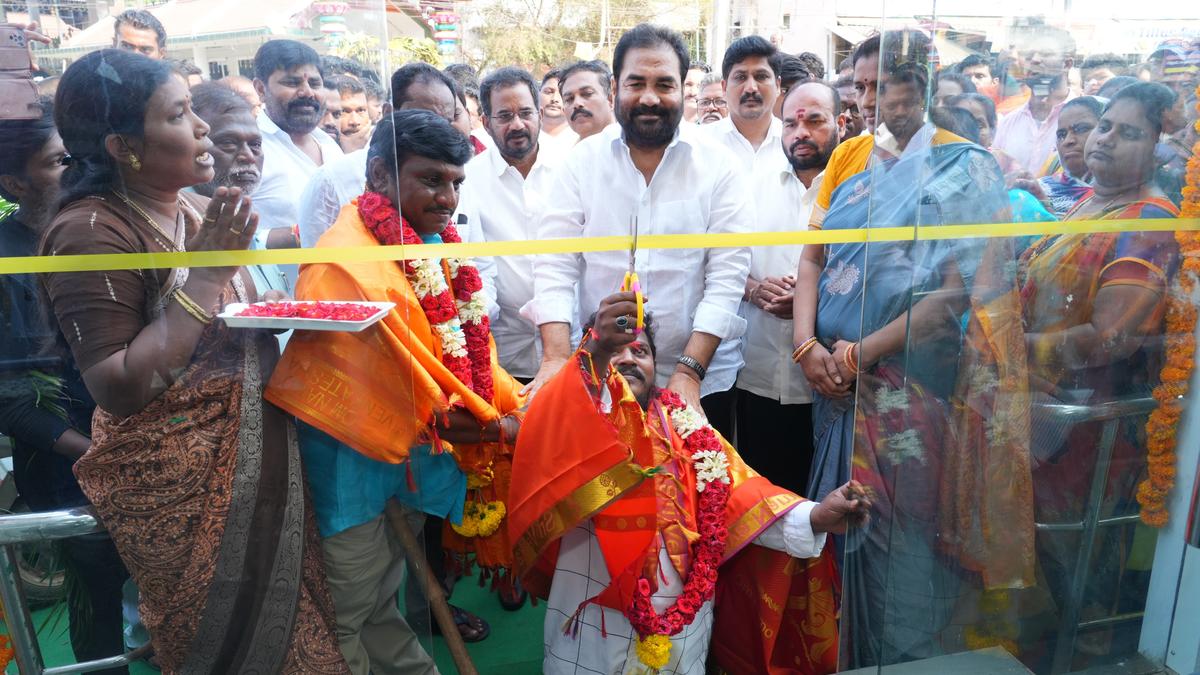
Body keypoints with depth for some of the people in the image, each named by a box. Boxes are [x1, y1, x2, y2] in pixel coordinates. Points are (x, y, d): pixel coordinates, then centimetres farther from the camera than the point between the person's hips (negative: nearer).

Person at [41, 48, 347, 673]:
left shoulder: (200, 209, 5)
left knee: (286, 614, 19)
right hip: (177, 481, -7)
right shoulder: (92, 232, -18)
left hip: (260, 453, 7)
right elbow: (117, 390, -25)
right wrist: (207, 275, -25)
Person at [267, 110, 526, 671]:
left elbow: (467, 345, 5)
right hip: (356, 457, -7)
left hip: (416, 450, 7)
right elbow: (407, 385, -24)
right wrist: (499, 428, -16)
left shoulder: (432, 242, 2)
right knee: (348, 615, 11)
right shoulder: (347, 263, -23)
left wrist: (519, 405, -7)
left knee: (378, 598, 25)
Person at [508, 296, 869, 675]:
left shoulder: (686, 429, 6)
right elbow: (541, 443, -27)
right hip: (594, 623, -2)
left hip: (681, 622, 3)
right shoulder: (574, 421, -3)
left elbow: (743, 499, -2)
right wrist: (597, 347, -41)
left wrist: (815, 517, -20)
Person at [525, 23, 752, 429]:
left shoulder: (718, 166, -3)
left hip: (698, 380, -1)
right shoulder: (583, 161, 0)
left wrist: (689, 371, -15)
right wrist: (557, 358, -16)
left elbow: (727, 274, -8)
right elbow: (555, 264, -4)